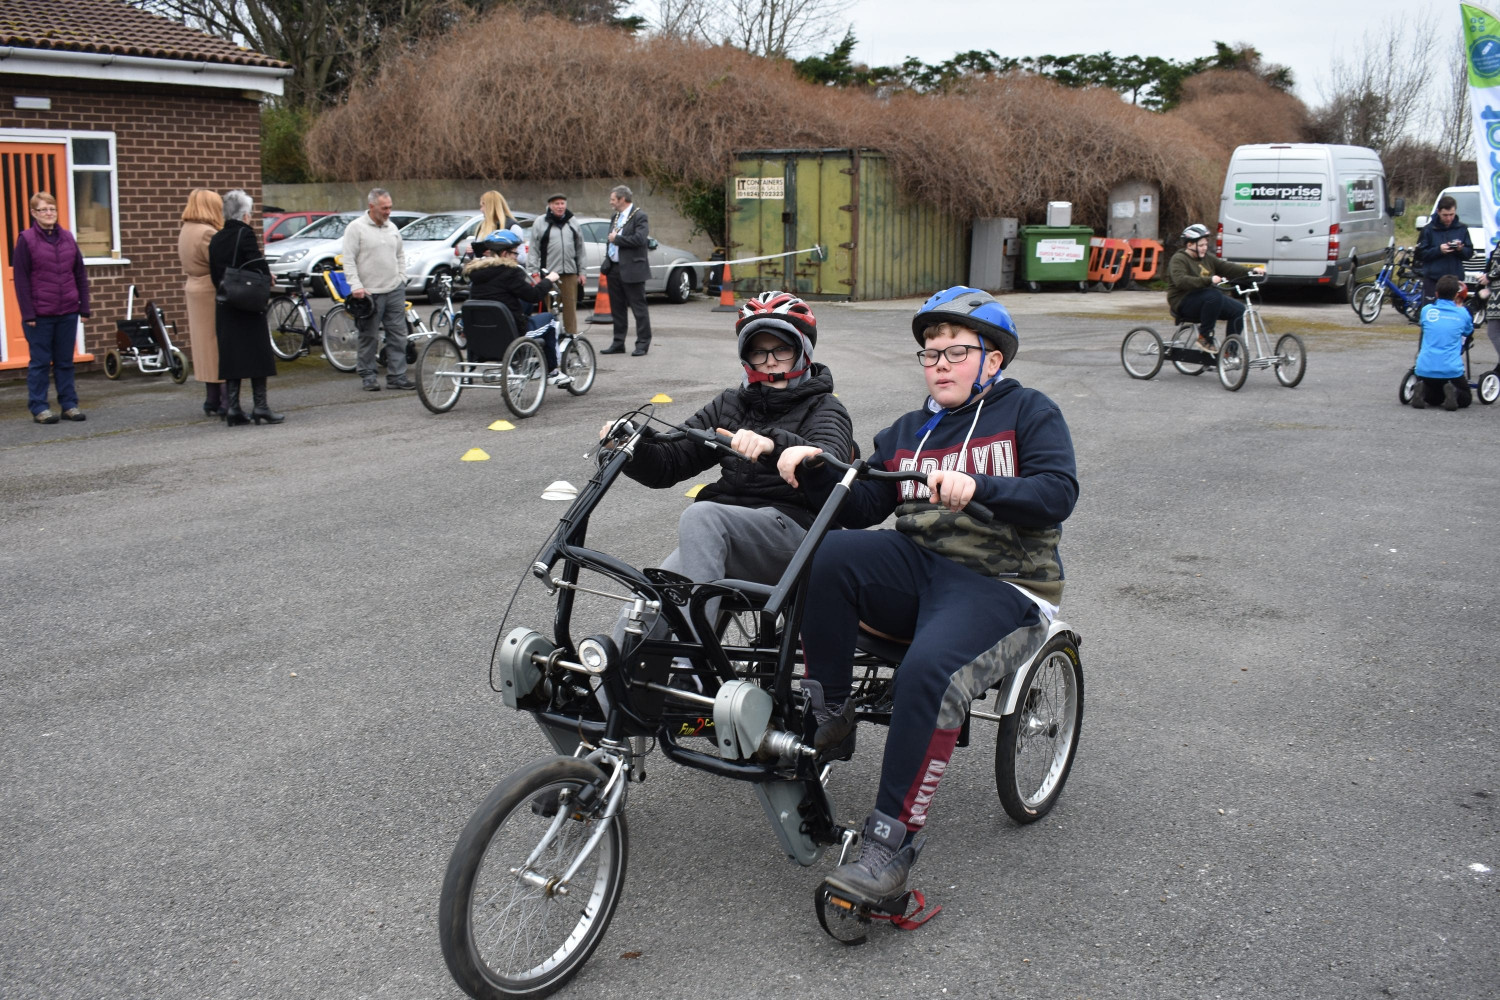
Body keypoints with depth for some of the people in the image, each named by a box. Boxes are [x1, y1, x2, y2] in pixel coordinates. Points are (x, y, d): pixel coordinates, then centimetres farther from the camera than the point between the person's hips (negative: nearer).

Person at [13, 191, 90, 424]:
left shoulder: (68, 238, 8)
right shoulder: (26, 239, -3)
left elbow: (80, 274, 11)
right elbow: (21, 279, -5)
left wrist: (84, 307, 7)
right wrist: (28, 313, -11)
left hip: (68, 313, 4)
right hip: (40, 314, -3)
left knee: (65, 361, 9)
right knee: (40, 362, 3)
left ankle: (69, 404, 16)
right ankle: (38, 408, 9)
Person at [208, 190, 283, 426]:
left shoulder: (216, 239, 10)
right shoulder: (245, 234, -11)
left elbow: (215, 275, 12)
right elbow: (259, 268, -16)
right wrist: (268, 278, 3)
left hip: (224, 307, 6)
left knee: (231, 357, 8)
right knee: (257, 354, 0)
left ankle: (232, 408, 7)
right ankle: (260, 407, 0)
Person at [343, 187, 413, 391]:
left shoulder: (392, 227, 13)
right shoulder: (356, 228, -5)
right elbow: (349, 260, -8)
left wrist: (402, 278, 13)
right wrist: (356, 286, -16)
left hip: (395, 290, 5)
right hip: (370, 293, -5)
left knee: (398, 334, 4)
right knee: (369, 338, 0)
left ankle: (397, 376, 9)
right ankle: (367, 376, 10)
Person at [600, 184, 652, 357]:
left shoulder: (639, 216, -9)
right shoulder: (615, 217, 17)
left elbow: (640, 239, -22)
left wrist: (617, 239, -13)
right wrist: (606, 262, 9)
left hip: (631, 269, -8)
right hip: (614, 269, 8)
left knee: (638, 307, -2)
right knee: (617, 309, 12)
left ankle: (643, 343, 3)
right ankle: (618, 343, 20)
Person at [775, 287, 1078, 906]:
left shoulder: (1028, 413, 7)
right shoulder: (907, 432, 22)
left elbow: (1057, 493, -11)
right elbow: (861, 506, 10)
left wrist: (976, 487, -27)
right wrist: (813, 473, -10)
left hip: (1000, 586, -5)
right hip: (918, 567, 5)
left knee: (929, 669, -35)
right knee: (832, 554, -27)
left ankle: (892, 841, -30)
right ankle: (827, 719, -15)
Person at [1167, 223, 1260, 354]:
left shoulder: (1207, 258, 16)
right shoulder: (1178, 259, -10)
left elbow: (1226, 267, 12)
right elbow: (1181, 281, -27)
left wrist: (1251, 270, -2)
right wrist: (1208, 280, -35)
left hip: (1206, 300, 8)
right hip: (1184, 303, -8)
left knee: (1238, 308, -7)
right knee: (1214, 295, -35)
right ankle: (1204, 337, -22)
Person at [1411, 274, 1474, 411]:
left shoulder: (1426, 310, 4)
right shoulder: (1462, 313, 2)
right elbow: (1469, 332, 22)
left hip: (1425, 370, 2)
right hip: (1452, 371, -2)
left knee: (1434, 399, 27)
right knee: (1466, 398, 22)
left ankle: (1421, 391, -8)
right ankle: (1453, 393, -13)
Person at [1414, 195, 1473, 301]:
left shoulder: (1462, 229, 10)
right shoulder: (1428, 229, 2)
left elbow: (1469, 253, 13)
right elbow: (1419, 254, -1)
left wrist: (1461, 249, -10)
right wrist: (1438, 250, -15)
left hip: (1455, 279, 2)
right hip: (1432, 279, -2)